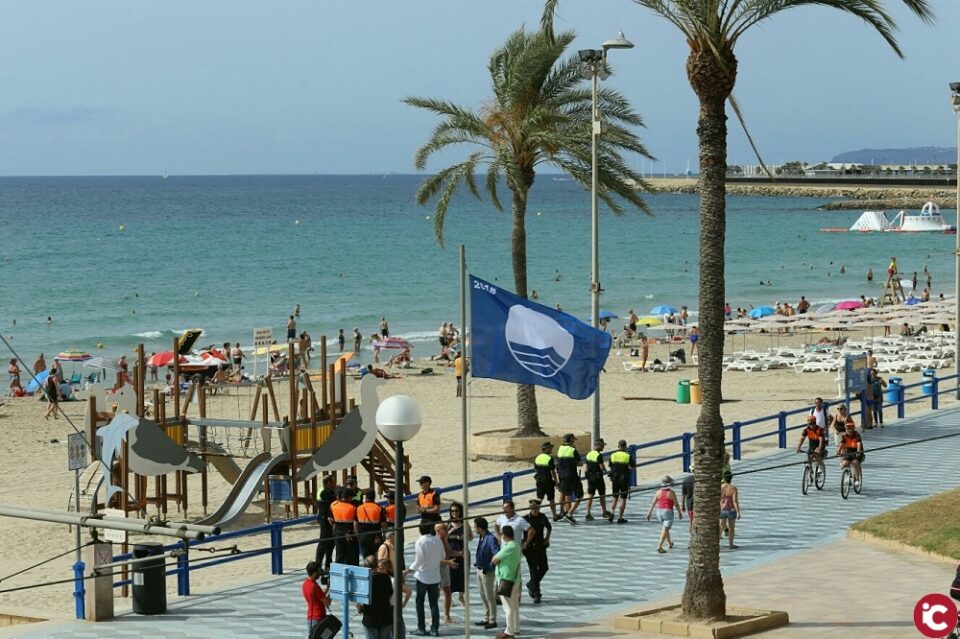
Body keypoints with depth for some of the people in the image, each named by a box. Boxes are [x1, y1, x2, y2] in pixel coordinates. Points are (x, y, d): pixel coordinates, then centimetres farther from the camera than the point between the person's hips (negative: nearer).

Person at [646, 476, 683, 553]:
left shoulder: (658, 492, 2)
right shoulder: (671, 493, -9)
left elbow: (653, 503, 3)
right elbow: (676, 504, -5)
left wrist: (650, 512, 9)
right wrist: (680, 513, 8)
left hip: (659, 511, 5)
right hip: (668, 511, -5)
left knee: (665, 528, 23)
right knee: (665, 530, -7)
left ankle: (670, 543, 41)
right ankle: (659, 546, -19)